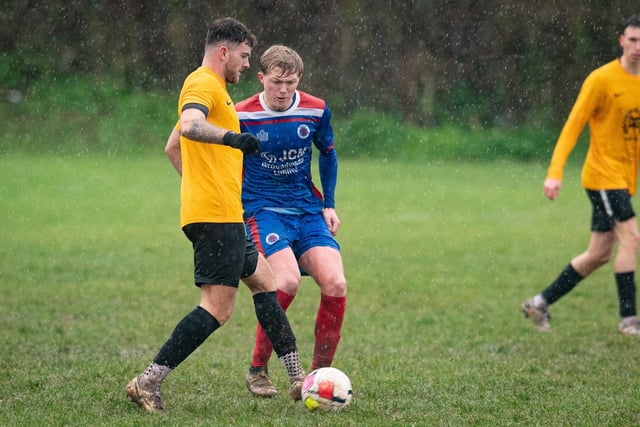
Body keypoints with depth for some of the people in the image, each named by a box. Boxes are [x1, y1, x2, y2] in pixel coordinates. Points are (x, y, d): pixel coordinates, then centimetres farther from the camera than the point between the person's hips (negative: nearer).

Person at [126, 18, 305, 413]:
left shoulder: (209, 86, 22)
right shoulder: (204, 84, -10)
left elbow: (172, 148, 32)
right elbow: (190, 125, -33)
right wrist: (230, 137, -49)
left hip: (224, 216, 11)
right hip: (217, 216, -11)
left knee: (264, 281, 16)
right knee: (218, 308, -12)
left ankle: (298, 380, 19)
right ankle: (148, 383, -13)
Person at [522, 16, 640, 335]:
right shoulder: (601, 79, -12)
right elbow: (573, 126, -13)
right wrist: (555, 172, -22)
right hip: (603, 174, -7)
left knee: (599, 254, 8)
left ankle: (541, 303, 19)